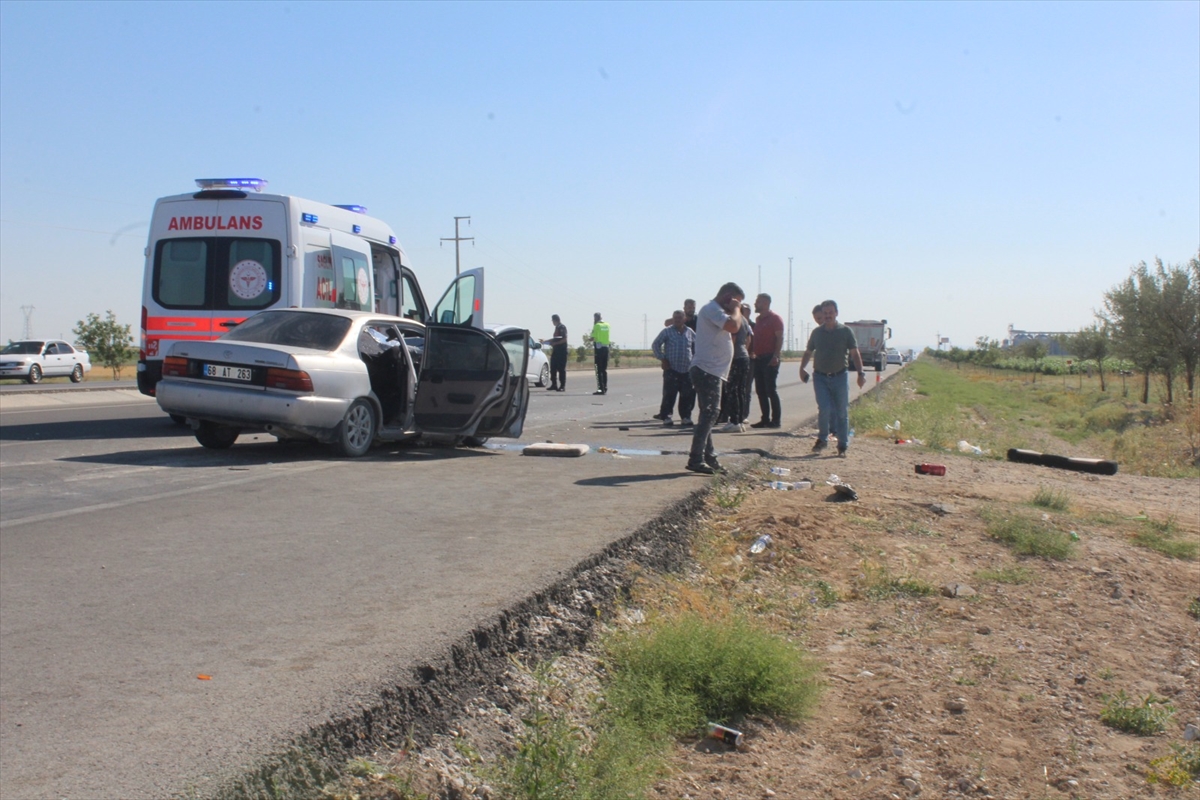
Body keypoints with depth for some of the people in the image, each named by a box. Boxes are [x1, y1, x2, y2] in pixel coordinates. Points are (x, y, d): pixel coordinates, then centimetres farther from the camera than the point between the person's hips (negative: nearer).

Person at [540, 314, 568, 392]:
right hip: (555, 351, 9)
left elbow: (564, 339, -18)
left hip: (561, 351, -9)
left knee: (561, 369, -7)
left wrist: (554, 343, -21)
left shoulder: (562, 327, -11)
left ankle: (562, 386, -5)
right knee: (553, 368, 9)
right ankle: (554, 385, 16)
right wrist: (545, 341, 25)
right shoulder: (557, 327, 16)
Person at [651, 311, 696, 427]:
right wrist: (662, 359, -4)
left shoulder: (690, 332, 10)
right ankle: (666, 417, 1)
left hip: (687, 369, 3)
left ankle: (686, 417, 13)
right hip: (671, 369, -3)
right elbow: (655, 345, 2)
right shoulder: (667, 331, 1)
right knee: (669, 394, -6)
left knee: (687, 395, 3)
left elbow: (697, 347, 22)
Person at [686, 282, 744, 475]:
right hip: (707, 370, -11)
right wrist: (736, 310, -11)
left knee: (710, 414, 15)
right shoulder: (711, 309, -12)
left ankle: (708, 456, 23)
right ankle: (696, 459, -13)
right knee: (709, 414, -12)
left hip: (711, 371, 11)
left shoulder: (715, 310, 21)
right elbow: (733, 326, -25)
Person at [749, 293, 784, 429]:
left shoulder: (775, 318, -6)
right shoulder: (758, 319, 18)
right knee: (760, 390, 6)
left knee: (770, 389, -8)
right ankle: (765, 419, 10)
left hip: (770, 359, -8)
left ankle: (776, 419, -4)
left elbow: (780, 338, -13)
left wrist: (776, 356, -22)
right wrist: (752, 352, 11)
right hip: (759, 359, 8)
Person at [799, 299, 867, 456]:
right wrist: (802, 368, 1)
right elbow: (808, 352, 15)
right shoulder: (816, 332, 7)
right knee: (824, 409, -12)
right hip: (820, 377, 1)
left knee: (842, 412, 3)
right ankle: (822, 439, 9)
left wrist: (860, 373, -11)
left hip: (839, 377, -1)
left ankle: (843, 446, 13)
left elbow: (855, 353, -2)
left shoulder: (846, 331, 0)